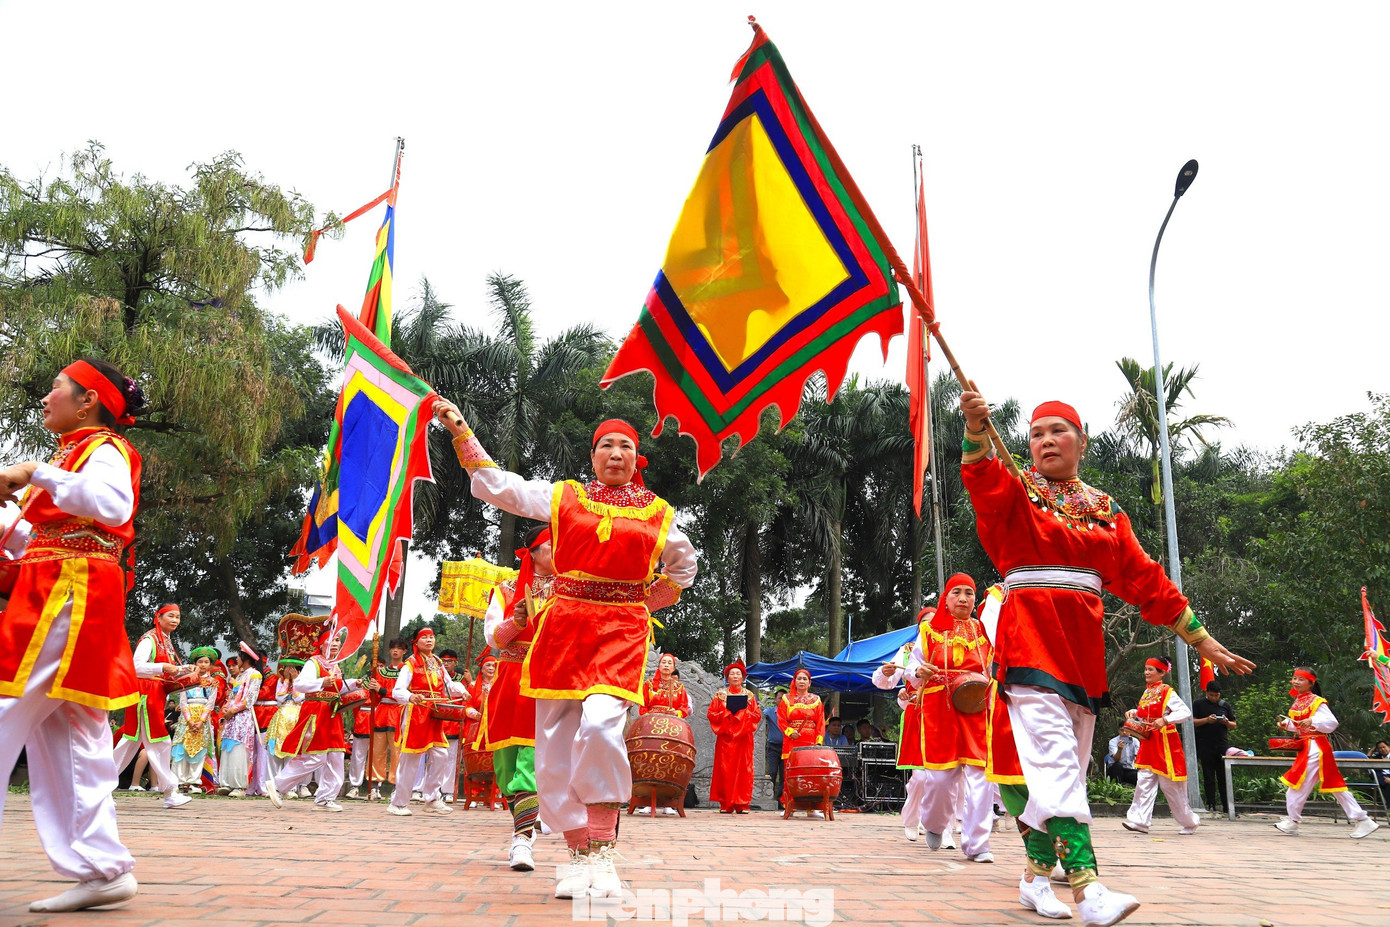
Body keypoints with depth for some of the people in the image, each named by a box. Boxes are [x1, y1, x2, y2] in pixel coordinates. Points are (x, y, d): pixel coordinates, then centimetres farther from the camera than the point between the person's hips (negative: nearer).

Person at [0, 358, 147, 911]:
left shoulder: (104, 450, -4)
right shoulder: (73, 454, 24)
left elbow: (113, 503, -28)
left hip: (69, 597, -10)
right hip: (48, 597, 10)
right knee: (68, 740, 6)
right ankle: (101, 870, 7)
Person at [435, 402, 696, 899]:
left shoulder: (659, 513, 12)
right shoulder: (562, 495, 11)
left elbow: (684, 566, 28)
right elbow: (495, 483, 14)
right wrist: (461, 430, 11)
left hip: (622, 631, -2)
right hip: (563, 626, 2)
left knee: (599, 726, -24)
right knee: (556, 743, -1)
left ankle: (603, 851, -13)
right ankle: (578, 856, 12)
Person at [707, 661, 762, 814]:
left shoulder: (749, 695, 12)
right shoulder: (720, 694, 10)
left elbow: (757, 715, 3)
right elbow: (711, 714, 2)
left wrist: (743, 713, -11)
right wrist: (726, 714, -11)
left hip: (744, 737, 1)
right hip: (725, 736, -1)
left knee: (743, 769, -4)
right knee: (725, 769, -5)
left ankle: (742, 804, 0)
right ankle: (725, 804, -1)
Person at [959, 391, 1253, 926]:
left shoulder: (1105, 510, 16)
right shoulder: (1016, 494, 5)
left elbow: (1145, 579, 16)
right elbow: (983, 480, -19)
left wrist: (1202, 640, 14)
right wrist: (977, 429, -40)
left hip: (1083, 648, 5)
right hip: (1030, 639, -5)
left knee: (1065, 769, 8)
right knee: (1055, 761, -18)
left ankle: (1037, 871, 21)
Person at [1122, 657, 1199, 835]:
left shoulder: (1167, 692, -10)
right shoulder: (1147, 692, 13)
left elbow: (1186, 712, -19)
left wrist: (1165, 720, -31)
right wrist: (1134, 712, 7)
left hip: (1165, 743, -7)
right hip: (1148, 743, 7)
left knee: (1171, 786, 1)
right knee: (1144, 782, -1)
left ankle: (1189, 823, 18)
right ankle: (1139, 821, -5)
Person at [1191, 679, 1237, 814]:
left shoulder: (1225, 705, 13)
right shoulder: (1199, 704, 5)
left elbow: (1234, 726, 15)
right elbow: (1192, 722, 0)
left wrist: (1226, 722, -7)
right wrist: (1207, 720, -14)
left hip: (1222, 745, 2)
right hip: (1205, 746, -2)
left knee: (1224, 777, 1)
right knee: (1209, 777, 1)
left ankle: (1226, 805, 6)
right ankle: (1211, 805, 4)